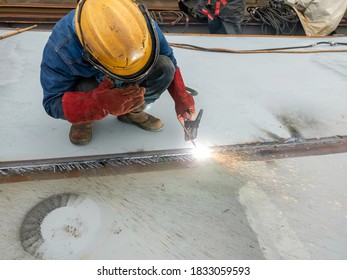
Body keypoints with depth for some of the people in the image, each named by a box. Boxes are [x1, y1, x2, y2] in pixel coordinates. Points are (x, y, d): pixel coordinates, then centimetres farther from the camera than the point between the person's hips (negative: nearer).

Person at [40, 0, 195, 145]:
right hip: (88, 86, -2)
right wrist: (101, 104, -49)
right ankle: (83, 119, -2)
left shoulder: (142, 24, -29)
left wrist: (180, 97, -13)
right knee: (86, 89, -38)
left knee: (164, 67, -24)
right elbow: (53, 103, -29)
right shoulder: (61, 48, -35)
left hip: (128, 88, 3)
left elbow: (168, 58, -10)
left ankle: (133, 112, -1)